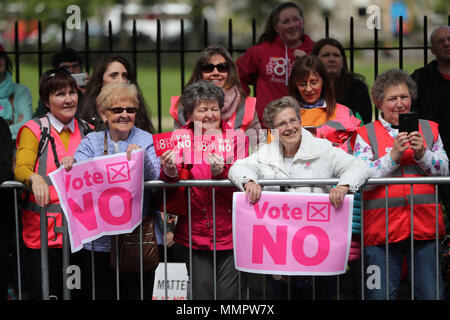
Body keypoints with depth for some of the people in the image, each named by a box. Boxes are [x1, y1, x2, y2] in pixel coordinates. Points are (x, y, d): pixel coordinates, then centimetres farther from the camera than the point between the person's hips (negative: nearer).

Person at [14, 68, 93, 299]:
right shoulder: (34, 130, 2)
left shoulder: (87, 131, 14)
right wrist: (35, 178, -33)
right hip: (43, 228, -3)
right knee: (47, 292, -5)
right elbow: (21, 169, -11)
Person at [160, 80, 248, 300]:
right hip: (194, 233, 1)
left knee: (228, 294, -2)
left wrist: (220, 172, -25)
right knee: (201, 293, -1)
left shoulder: (236, 138, 3)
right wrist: (170, 171, -32)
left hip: (228, 232, 0)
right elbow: (170, 181, -8)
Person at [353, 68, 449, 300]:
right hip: (383, 226, -2)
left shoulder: (429, 130, 13)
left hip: (424, 224, 2)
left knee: (431, 294, 2)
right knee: (381, 295, 0)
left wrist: (422, 154, -11)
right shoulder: (366, 134, 5)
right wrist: (393, 156, -17)